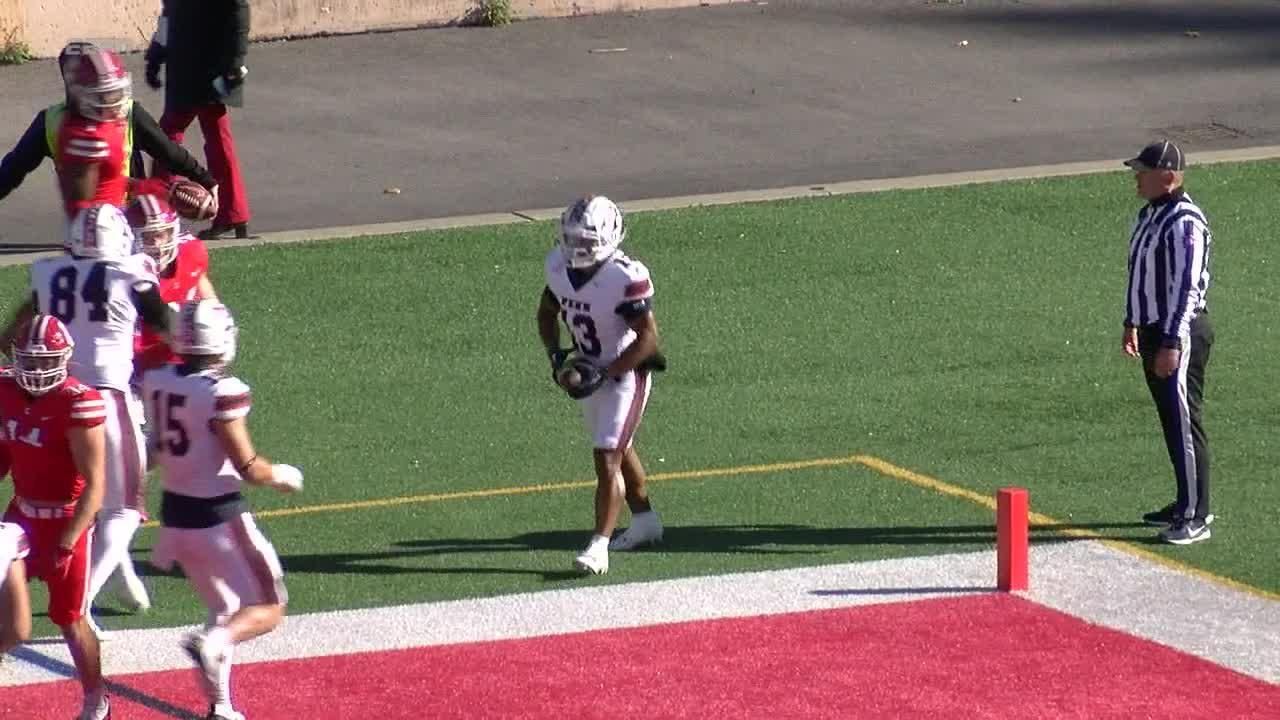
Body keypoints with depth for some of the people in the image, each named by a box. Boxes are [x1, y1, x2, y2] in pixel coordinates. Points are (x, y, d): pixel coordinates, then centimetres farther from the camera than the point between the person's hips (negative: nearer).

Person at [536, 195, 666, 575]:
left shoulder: (625, 278, -28)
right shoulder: (559, 266, -7)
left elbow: (648, 338, -23)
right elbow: (547, 314, 12)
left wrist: (604, 374, -24)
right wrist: (555, 354, -5)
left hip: (625, 374, -8)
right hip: (591, 373, 8)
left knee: (607, 458, -13)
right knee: (618, 449, 23)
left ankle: (599, 547, -12)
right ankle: (645, 521, 41)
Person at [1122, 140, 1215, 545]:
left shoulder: (1184, 222, -19)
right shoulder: (1149, 215, 12)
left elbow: (1186, 286, -23)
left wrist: (1172, 343, -26)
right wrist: (1132, 323, 28)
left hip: (1180, 333, -10)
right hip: (1154, 330, 10)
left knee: (1183, 424, -7)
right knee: (1171, 421, 16)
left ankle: (1195, 518, -3)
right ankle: (1186, 505, 26)